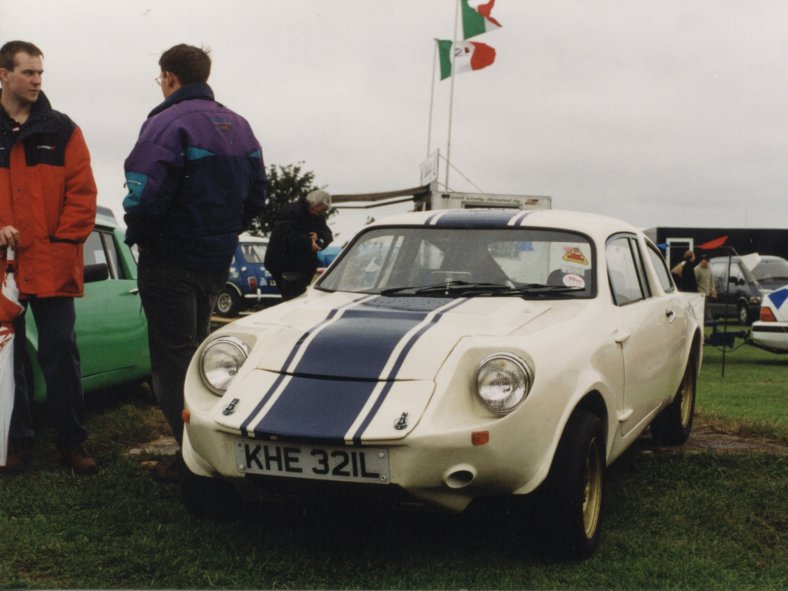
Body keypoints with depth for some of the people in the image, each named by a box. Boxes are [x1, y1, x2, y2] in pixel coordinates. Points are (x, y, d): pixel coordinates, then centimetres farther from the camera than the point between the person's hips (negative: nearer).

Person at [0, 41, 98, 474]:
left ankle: (71, 442, 11)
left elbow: (82, 192, 1)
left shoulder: (62, 130, 4)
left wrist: (64, 241, -7)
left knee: (60, 353, 2)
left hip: (53, 266, -1)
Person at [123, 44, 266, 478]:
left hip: (169, 262, -8)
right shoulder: (238, 126, 10)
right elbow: (255, 194, 13)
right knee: (196, 352, 19)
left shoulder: (168, 123, -16)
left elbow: (148, 195, -25)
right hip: (217, 261, 8)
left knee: (173, 360, 0)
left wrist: (136, 233, -7)